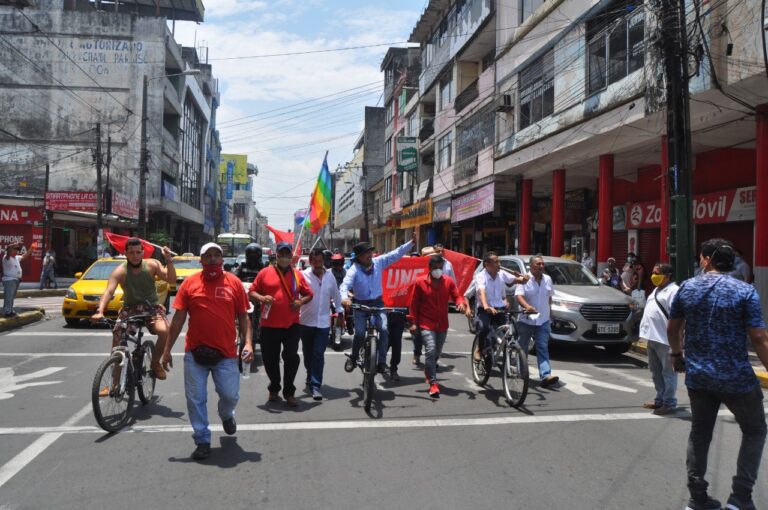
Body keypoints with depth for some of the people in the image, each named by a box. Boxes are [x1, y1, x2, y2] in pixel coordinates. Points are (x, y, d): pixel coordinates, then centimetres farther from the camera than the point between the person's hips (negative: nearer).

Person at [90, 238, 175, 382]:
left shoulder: (152, 265, -7)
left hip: (151, 308, 0)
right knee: (117, 339, -16)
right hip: (130, 309, 1)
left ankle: (155, 362, 0)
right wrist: (100, 311, -41)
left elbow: (172, 280, -14)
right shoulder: (120, 271, -11)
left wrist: (169, 260, -28)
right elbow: (109, 291, -25)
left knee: (164, 331, -28)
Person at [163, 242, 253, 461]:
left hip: (226, 353, 0)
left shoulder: (234, 282, 2)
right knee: (196, 399, 5)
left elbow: (243, 316, 4)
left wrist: (248, 343, -7)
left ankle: (226, 415, 38)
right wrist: (167, 349, 2)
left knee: (230, 395, 2)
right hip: (195, 352, 1)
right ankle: (202, 441, 22)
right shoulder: (190, 282, 2)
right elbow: (178, 317, 4)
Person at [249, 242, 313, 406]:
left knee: (291, 357, -3)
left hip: (292, 324, 1)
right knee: (270, 359, 9)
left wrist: (301, 301, -6)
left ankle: (289, 392, 13)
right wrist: (261, 298, -14)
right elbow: (251, 292, 6)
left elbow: (309, 294, 15)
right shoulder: (265, 273, 3)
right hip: (269, 324, 0)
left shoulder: (297, 275, 8)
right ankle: (274, 388, 31)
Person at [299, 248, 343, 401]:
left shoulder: (330, 276, 3)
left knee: (318, 354, -5)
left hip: (323, 322, 1)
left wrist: (339, 311, 18)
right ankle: (311, 378, 38)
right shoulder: (303, 275, -8)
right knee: (308, 354, 14)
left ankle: (315, 386, -3)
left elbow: (336, 295, 14)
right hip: (306, 321, -1)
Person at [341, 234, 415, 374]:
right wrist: (345, 297, -49)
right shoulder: (354, 270, -14)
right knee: (360, 333, -14)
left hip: (378, 303, 2)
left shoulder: (378, 262, -3)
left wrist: (412, 242, -8)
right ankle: (353, 358, 15)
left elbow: (396, 253, -1)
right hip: (360, 305, -2)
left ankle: (381, 362, -8)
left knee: (384, 329, -20)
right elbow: (345, 285, -27)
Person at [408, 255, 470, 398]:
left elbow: (457, 296, 0)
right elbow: (413, 303, -2)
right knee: (430, 350, -19)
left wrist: (461, 303, -24)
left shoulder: (449, 281, 0)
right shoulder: (420, 282, -7)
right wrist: (413, 322, -6)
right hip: (426, 324, -4)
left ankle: (428, 372, 47)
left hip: (442, 324, 4)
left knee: (437, 353, 17)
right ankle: (433, 384, -14)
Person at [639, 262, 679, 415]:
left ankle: (669, 403, 7)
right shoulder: (656, 290, 19)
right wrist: (646, 333, 22)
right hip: (652, 337, 10)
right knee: (655, 371, 17)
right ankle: (660, 399, 28)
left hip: (665, 339, -10)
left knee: (668, 372, -1)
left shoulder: (674, 291, -12)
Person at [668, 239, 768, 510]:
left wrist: (677, 354, 27)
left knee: (699, 434, 16)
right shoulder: (745, 291, -10)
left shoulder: (687, 288, 1)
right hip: (737, 377, -3)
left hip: (698, 376, 3)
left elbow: (672, 328, 11)